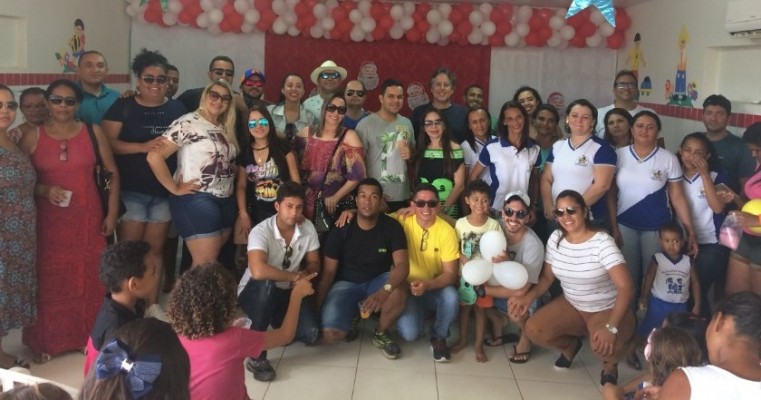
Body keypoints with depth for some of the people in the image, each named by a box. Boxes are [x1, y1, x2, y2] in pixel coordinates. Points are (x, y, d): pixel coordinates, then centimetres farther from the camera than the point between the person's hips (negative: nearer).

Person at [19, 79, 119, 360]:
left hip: (87, 219, 1)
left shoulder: (93, 132, 2)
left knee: (88, 280, 6)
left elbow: (112, 173, 6)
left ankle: (88, 337, 22)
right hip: (48, 221, 0)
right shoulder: (32, 138, 1)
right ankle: (47, 341, 18)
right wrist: (44, 190, -14)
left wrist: (112, 213, 1)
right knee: (49, 281, 3)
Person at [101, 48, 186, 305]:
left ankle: (153, 303, 21)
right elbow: (108, 142, -10)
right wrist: (143, 146, -22)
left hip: (165, 191, 3)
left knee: (156, 248, 11)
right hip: (130, 191, -3)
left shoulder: (176, 109, 7)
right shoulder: (122, 106, -1)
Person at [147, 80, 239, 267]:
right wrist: (174, 188, -13)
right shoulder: (187, 123, -8)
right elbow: (154, 157, -15)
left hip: (226, 201, 8)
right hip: (197, 199, -8)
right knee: (206, 263, -9)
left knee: (214, 260, 11)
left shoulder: (226, 129, 15)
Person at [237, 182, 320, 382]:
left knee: (310, 334, -20)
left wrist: (305, 274, -21)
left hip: (288, 292, 4)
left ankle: (279, 324, 16)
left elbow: (314, 263, 3)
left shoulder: (308, 228, -9)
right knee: (265, 284, -41)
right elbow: (258, 271, -43)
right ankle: (256, 356, -26)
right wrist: (294, 276, -31)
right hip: (255, 293, -4)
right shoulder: (261, 231, -26)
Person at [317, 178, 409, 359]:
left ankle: (381, 334, -6)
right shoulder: (341, 230, -11)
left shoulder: (392, 227, -12)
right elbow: (328, 272, -6)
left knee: (399, 292, -36)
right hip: (346, 284, -1)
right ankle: (350, 317, 13)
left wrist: (385, 290, -44)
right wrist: (317, 307, -13)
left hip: (378, 281, 1)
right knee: (331, 334, -25)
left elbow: (402, 265, -24)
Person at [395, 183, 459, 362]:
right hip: (407, 288, 0)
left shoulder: (447, 231, -13)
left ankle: (438, 337, -2)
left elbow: (450, 273, -13)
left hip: (435, 288, 1)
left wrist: (428, 285, -32)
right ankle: (417, 313, 16)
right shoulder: (402, 222, -11)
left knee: (451, 297, -34)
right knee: (409, 333, -24)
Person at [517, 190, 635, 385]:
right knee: (533, 330, -16)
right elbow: (547, 277, 3)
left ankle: (610, 364, 5)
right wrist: (529, 296, -18)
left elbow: (626, 287, -30)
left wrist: (611, 327, -42)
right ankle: (570, 345, 18)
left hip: (608, 309, -5)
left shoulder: (602, 242, -24)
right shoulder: (555, 238, -6)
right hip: (571, 306, 5)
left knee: (604, 346, -36)